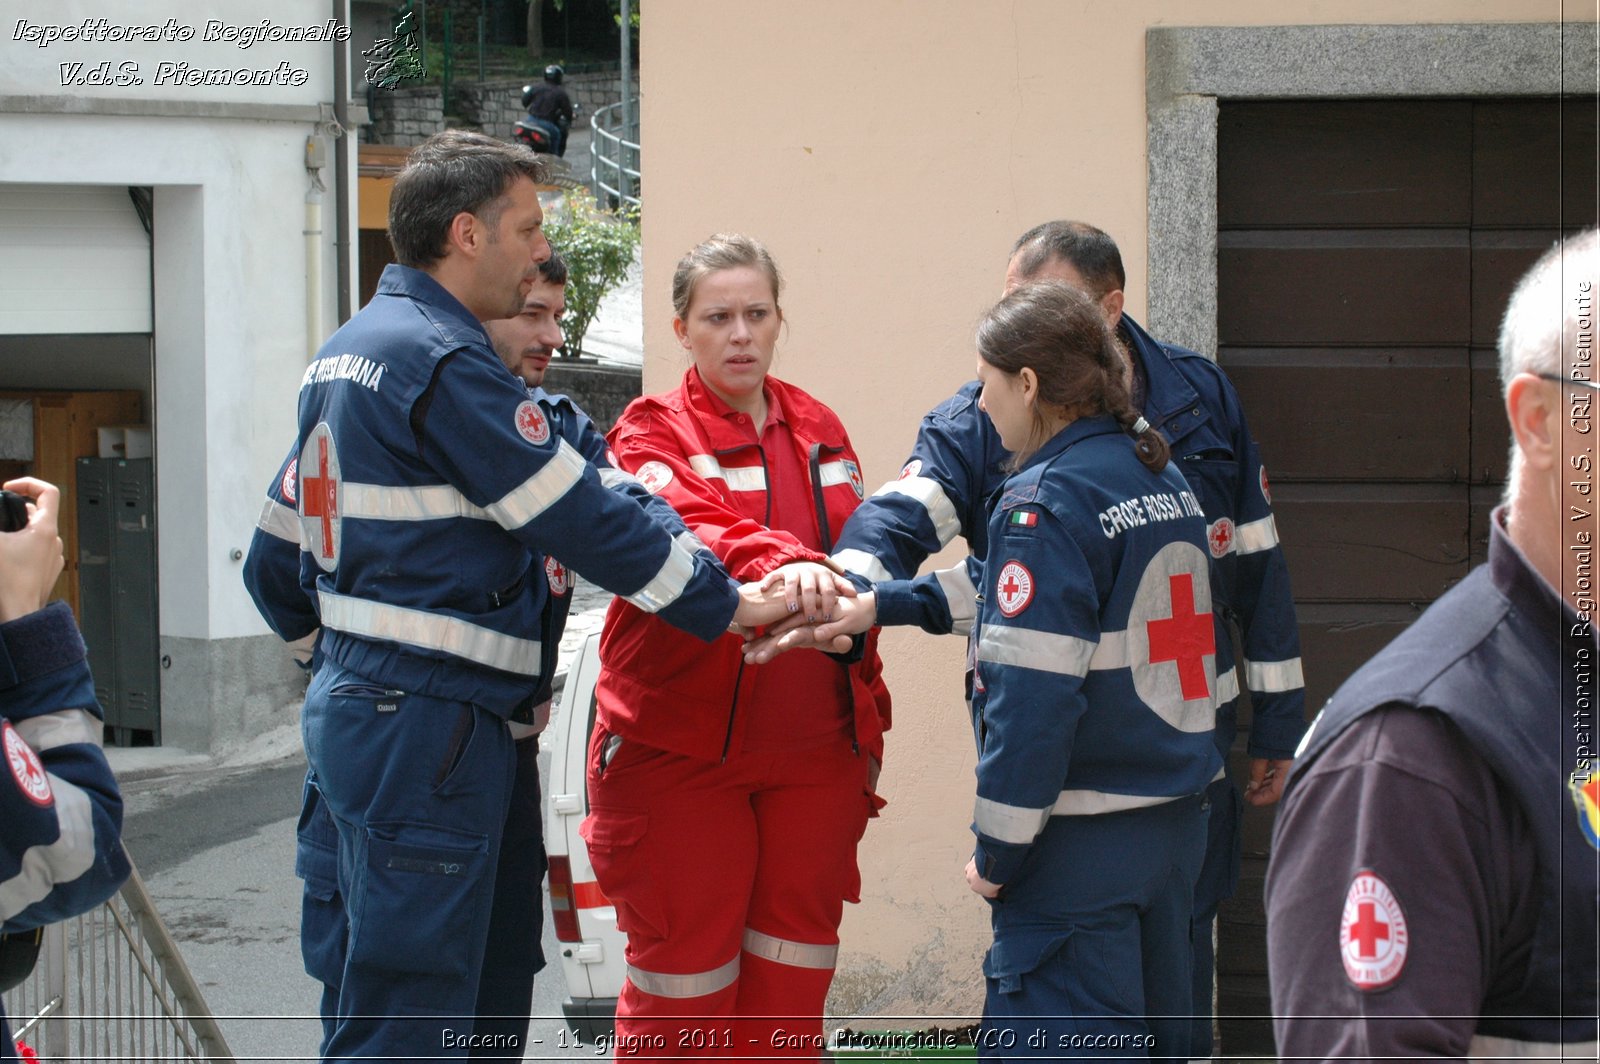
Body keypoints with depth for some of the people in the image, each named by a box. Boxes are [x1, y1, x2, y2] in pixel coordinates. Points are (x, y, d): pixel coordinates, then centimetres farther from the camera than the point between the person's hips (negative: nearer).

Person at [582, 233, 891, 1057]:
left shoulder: (818, 431, 13)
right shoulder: (653, 432, -4)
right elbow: (684, 525, -26)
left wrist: (868, 709, 18)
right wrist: (773, 562, -45)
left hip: (815, 748, 5)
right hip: (684, 743, -5)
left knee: (791, 981, 8)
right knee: (685, 973, 0)